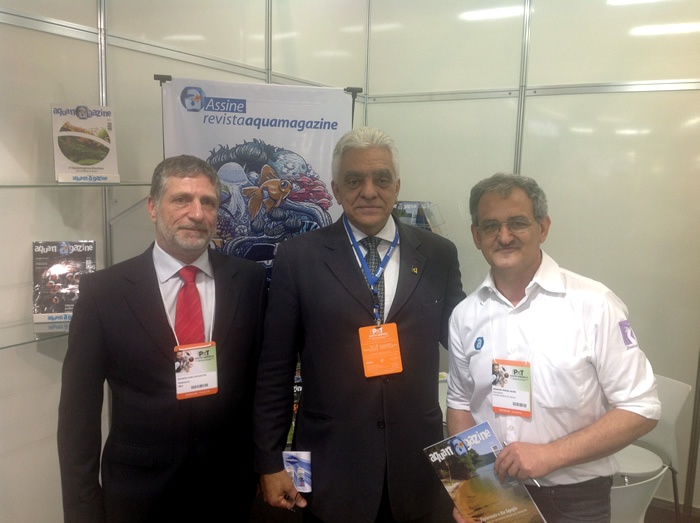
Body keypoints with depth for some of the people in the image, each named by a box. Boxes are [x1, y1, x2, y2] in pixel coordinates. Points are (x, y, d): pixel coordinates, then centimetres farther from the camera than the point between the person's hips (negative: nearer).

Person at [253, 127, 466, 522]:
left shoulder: (438, 255, 1)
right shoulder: (299, 258, -5)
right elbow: (276, 369, -3)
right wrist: (270, 461, -2)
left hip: (417, 467, 2)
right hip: (331, 470, -1)